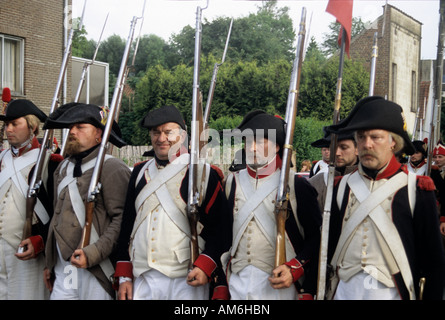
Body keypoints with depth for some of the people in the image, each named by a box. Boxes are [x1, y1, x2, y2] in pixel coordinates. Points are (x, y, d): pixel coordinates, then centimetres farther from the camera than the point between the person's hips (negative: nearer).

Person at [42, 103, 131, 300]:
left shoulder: (113, 169, -9)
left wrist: (93, 254, -22)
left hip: (97, 272, -6)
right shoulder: (63, 168, 16)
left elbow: (122, 220, -16)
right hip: (63, 269, 7)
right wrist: (50, 264, 21)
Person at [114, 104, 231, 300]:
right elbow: (126, 226, 15)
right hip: (142, 281, 4)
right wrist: (124, 277, 10)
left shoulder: (205, 173, 0)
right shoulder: (140, 172, 13)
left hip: (187, 283, -4)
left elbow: (220, 228, -4)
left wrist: (205, 267, -15)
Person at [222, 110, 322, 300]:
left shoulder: (296, 186, -4)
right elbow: (223, 232, 10)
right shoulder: (233, 182, 8)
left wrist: (294, 269, -16)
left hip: (280, 287, -3)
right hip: (237, 285, 3)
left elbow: (316, 237, -4)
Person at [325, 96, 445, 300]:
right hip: (345, 290, 3)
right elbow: (329, 244, 10)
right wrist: (322, 292, 8)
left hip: (392, 292, -2)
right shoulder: (343, 186, 5)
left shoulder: (416, 189, -4)